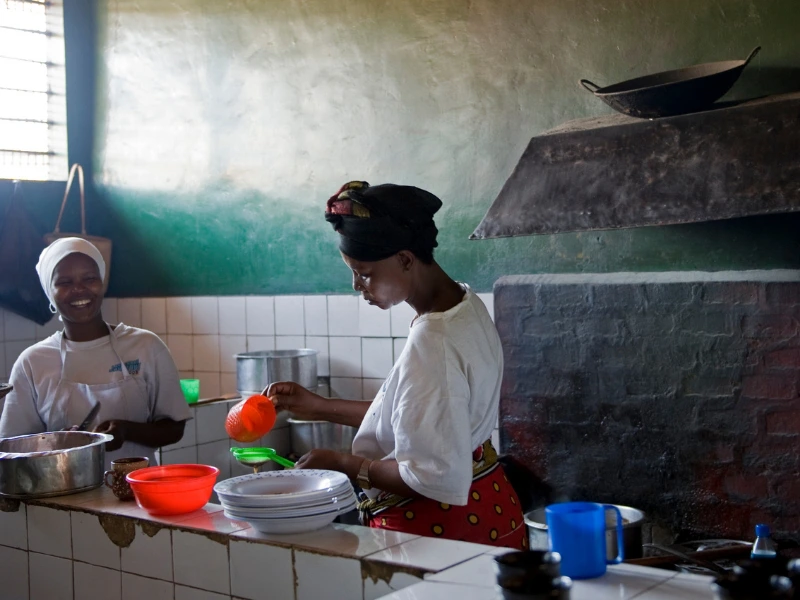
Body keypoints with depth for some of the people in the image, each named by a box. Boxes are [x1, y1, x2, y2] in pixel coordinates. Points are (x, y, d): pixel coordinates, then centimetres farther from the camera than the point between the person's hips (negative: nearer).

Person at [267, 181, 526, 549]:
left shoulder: (431, 341, -26)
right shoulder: (464, 305, 4)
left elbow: (435, 477, -25)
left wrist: (342, 465, -14)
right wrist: (320, 408, 14)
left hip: (443, 531, -9)